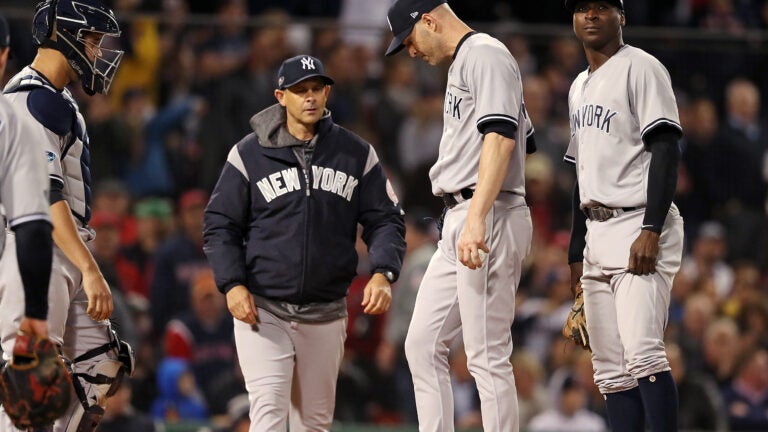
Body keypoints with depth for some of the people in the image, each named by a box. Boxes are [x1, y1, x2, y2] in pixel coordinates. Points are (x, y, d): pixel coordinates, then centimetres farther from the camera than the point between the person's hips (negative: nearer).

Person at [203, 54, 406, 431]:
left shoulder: (356, 154, 4)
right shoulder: (249, 153, -1)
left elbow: (385, 221, 5)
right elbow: (220, 225, 2)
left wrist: (382, 273, -13)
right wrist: (232, 284, -12)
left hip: (324, 314, 3)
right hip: (262, 309, -3)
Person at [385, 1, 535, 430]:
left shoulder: (485, 54, -8)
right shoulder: (462, 64, 23)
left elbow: (501, 137, -22)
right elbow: (526, 141, 28)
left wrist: (477, 218, -30)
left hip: (490, 218, -11)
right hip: (460, 222, 11)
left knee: (487, 356, -11)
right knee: (423, 345, 9)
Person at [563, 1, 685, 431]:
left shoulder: (641, 68, -4)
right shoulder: (580, 88, 21)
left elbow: (667, 150, -12)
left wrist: (651, 230, -22)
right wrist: (577, 252, 20)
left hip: (638, 225, -9)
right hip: (596, 234, 9)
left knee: (643, 353, -21)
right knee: (611, 368, 3)